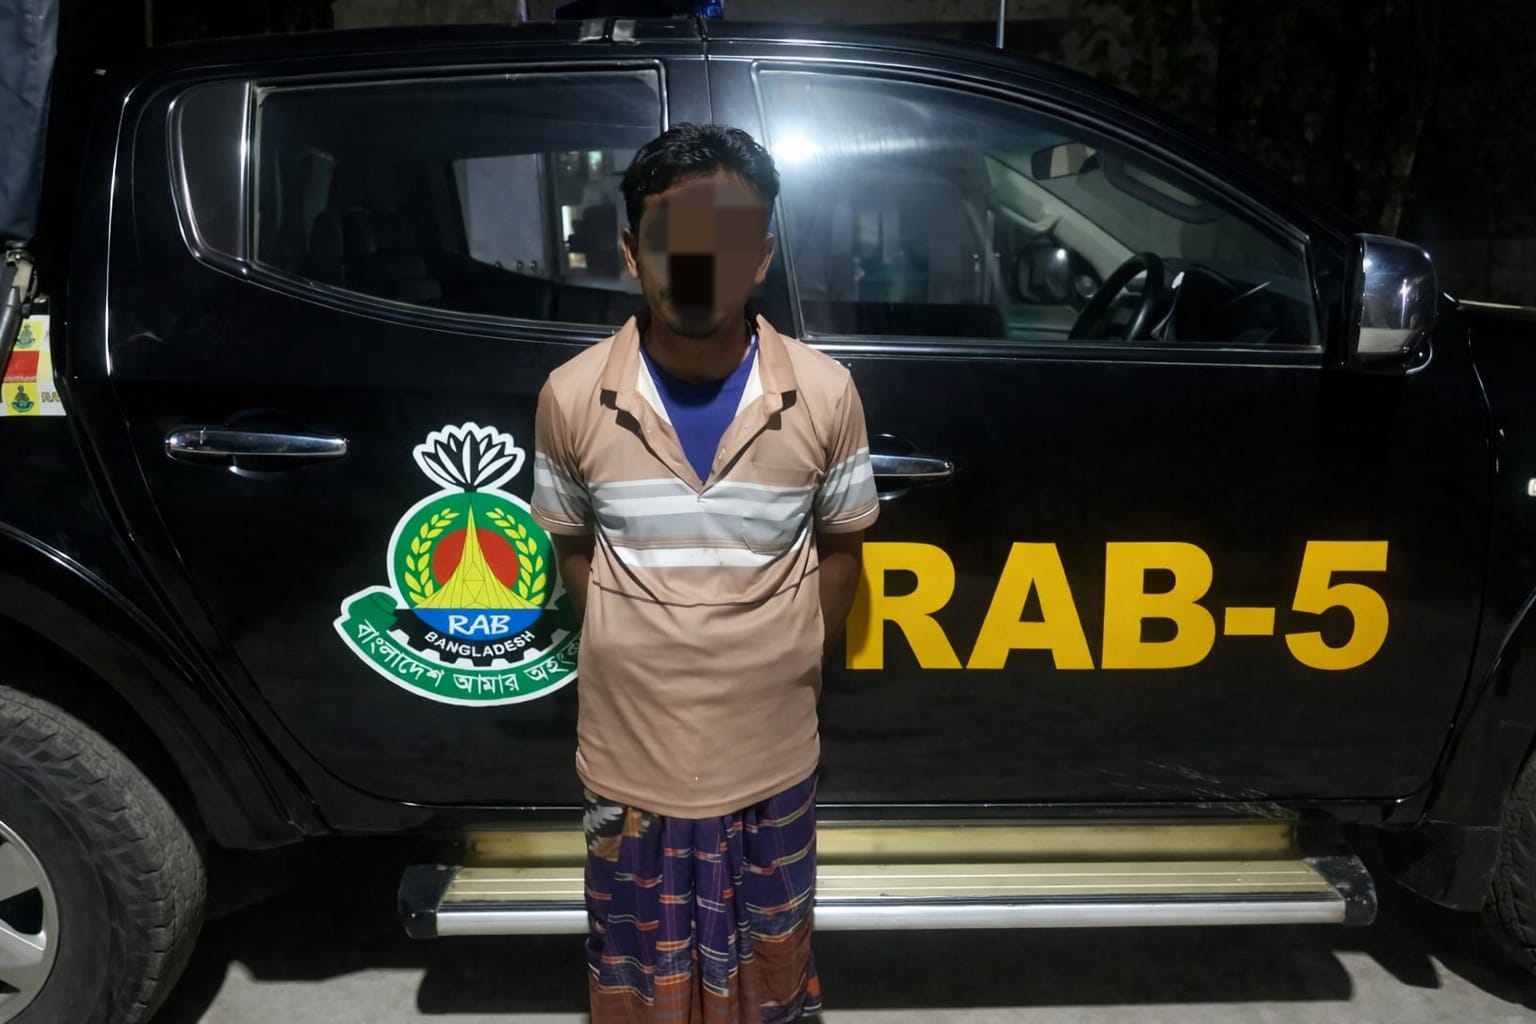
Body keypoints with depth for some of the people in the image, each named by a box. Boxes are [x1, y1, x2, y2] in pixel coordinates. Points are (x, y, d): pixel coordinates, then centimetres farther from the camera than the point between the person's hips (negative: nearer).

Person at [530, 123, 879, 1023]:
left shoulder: (823, 394, -13)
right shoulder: (574, 397, -13)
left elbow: (839, 547, 1)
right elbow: (573, 544, 3)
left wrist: (800, 667, 2)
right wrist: (643, 655, 2)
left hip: (770, 752, 0)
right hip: (633, 754, 0)